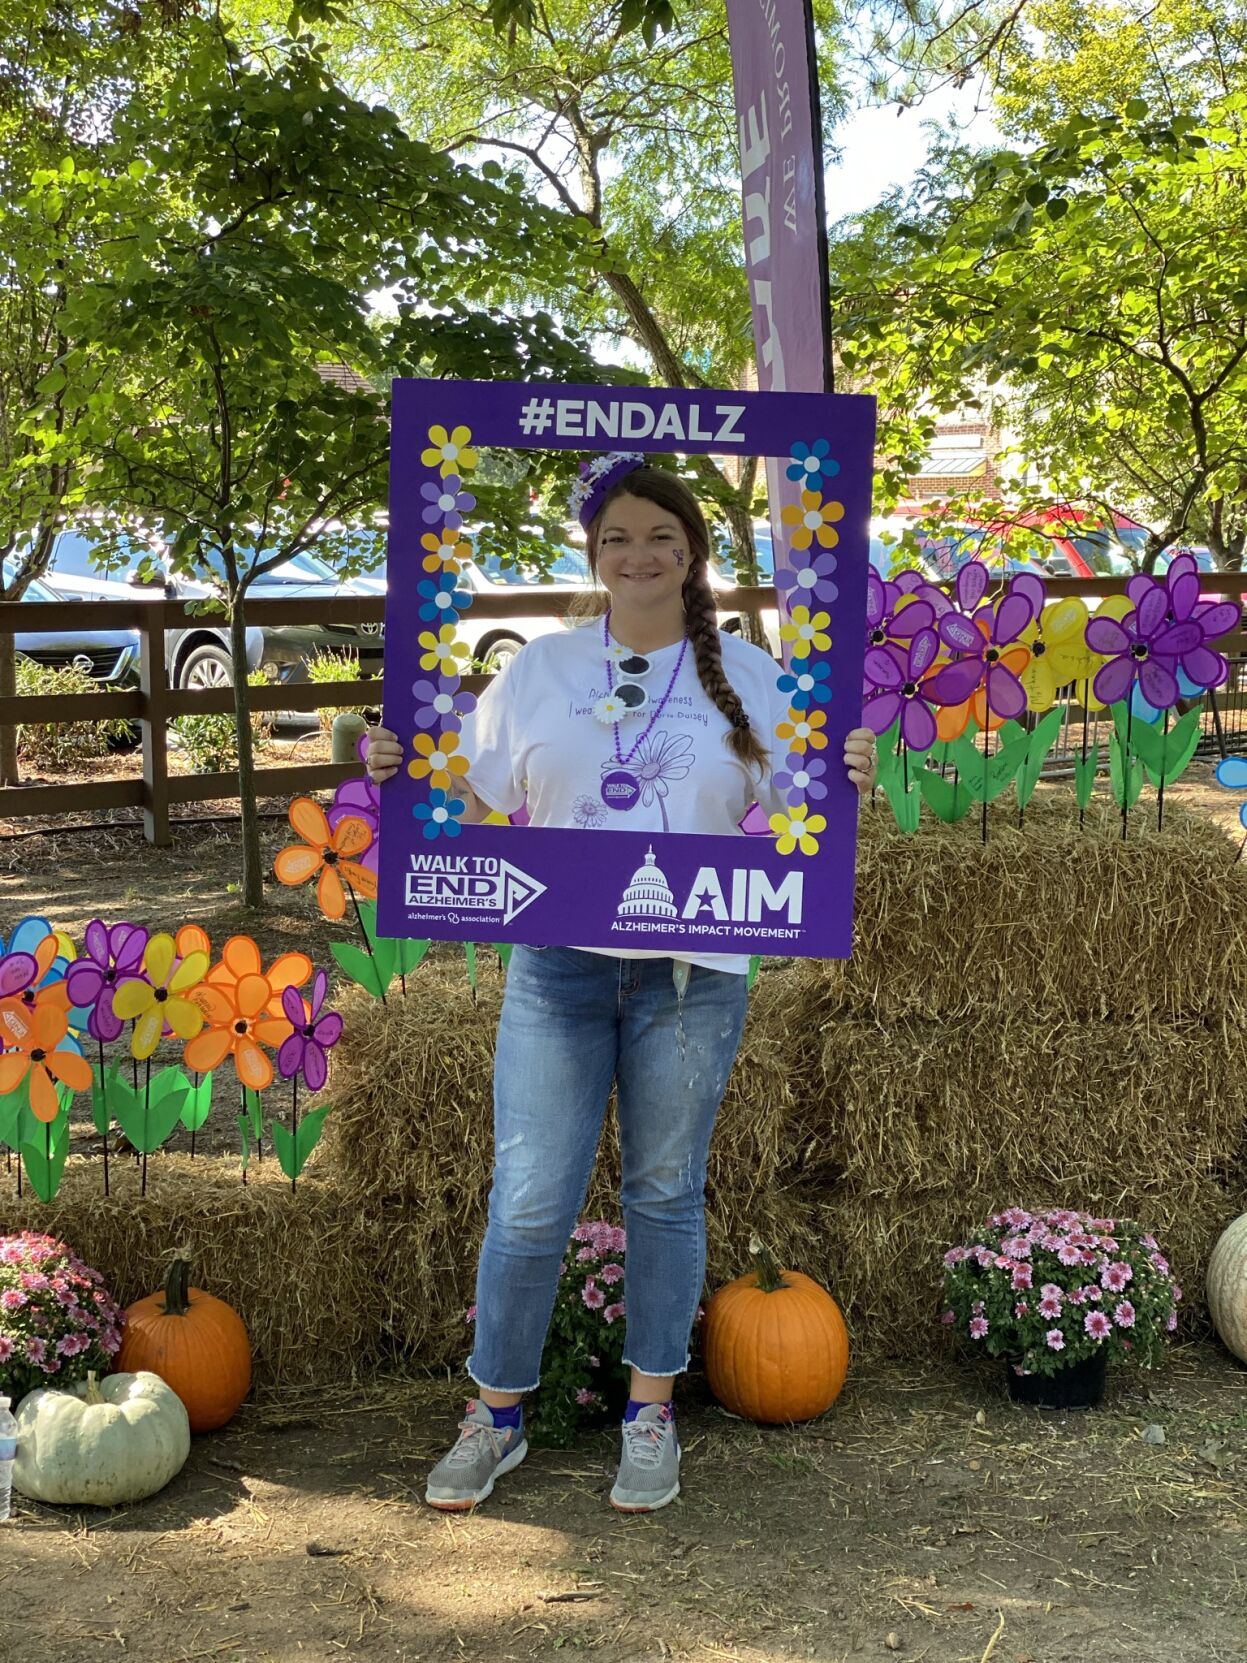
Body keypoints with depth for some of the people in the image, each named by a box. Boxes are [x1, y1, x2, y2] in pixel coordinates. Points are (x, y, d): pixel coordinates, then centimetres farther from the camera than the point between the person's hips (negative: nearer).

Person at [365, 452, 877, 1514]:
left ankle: (652, 1414, 26)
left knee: (666, 1195, 10)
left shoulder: (749, 677, 5)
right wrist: (401, 777, -7)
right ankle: (497, 1414, 18)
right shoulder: (539, 670, 7)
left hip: (694, 974, 0)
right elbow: (474, 805, 11)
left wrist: (849, 787, -13)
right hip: (559, 963, 0)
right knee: (530, 1204, -1)